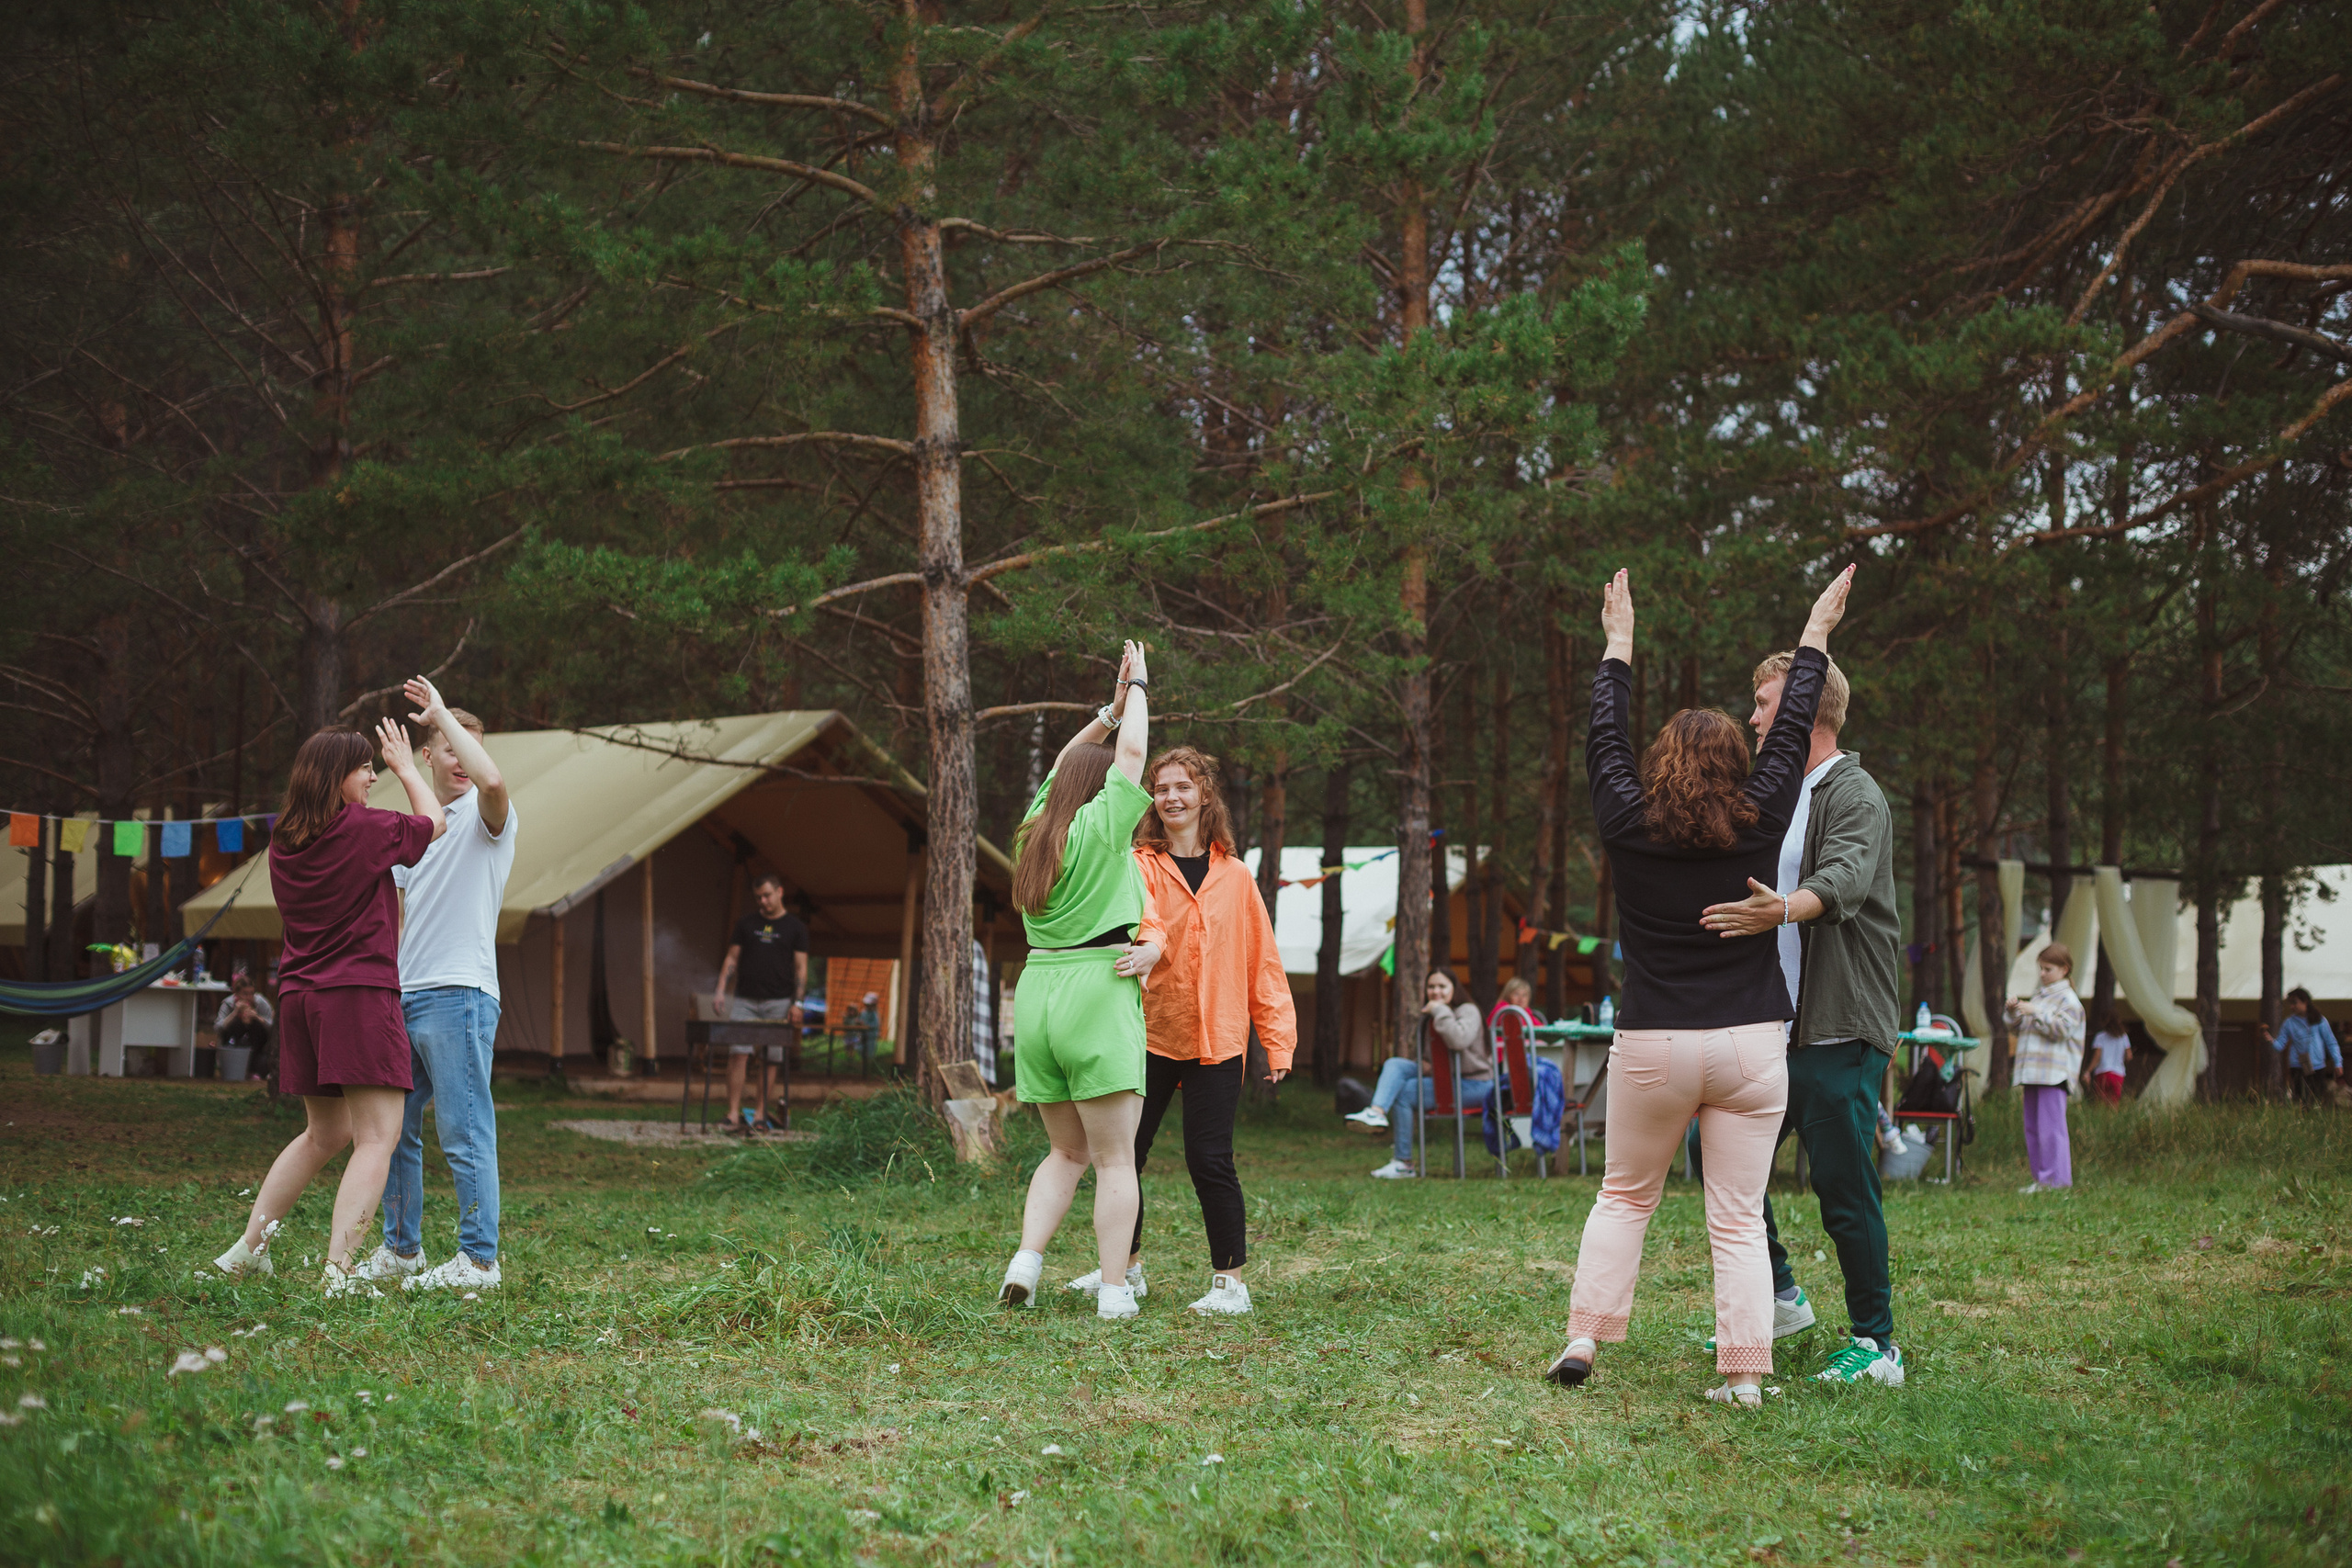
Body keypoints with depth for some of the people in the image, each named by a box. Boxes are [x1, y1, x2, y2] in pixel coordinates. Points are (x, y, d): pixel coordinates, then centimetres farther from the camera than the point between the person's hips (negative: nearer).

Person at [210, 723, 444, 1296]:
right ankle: (339, 1270, -18)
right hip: (359, 992, -8)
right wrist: (406, 766, 22)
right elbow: (432, 823, 9)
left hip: (299, 998, 8)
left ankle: (248, 1248, 25)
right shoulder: (363, 828, -10)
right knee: (377, 1137, -7)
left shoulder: (285, 841, 9)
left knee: (325, 1134, 22)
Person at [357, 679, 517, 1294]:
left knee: (465, 1134, -8)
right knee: (393, 1130, 11)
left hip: (458, 994, -8)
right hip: (403, 997, 8)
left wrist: (441, 712, -19)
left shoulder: (486, 817, -2)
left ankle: (478, 1260, -5)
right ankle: (401, 1251, 21)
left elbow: (492, 780, -28)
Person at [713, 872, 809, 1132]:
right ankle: (733, 1114, -9)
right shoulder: (746, 924, 12)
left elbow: (801, 968, 5)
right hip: (745, 1000, 1)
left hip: (778, 1002, -1)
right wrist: (721, 991, 1)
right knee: (738, 1053, -10)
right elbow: (732, 959, 13)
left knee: (769, 1059, -1)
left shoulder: (795, 928, 7)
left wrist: (797, 1003, -5)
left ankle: (759, 1115, 6)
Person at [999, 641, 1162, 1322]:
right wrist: (1137, 689, 16)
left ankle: (1026, 1259, 0)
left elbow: (1064, 764, 28)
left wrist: (1111, 708, 28)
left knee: (1068, 1150, 17)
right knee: (1115, 1157, -3)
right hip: (1097, 993, -6)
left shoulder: (1035, 831, 13)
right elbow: (1132, 752, 1)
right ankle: (1114, 1291, -7)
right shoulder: (1102, 826, -4)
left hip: (1035, 996, 6)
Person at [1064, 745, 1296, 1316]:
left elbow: (1263, 964, 9)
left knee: (1209, 1161, -8)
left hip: (1216, 1040, -1)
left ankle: (1230, 1281, 3)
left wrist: (1278, 1040, 2)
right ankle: (1127, 1267, 25)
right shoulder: (1140, 867, 3)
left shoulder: (1235, 877, 8)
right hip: (1149, 1034, 1)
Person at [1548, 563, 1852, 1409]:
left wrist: (1619, 642, 26)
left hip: (1650, 1046, 0)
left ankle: (1583, 1337, 8)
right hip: (1750, 1046, 0)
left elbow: (1605, 738, 13)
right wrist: (1815, 635, 21)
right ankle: (1744, 1371, -2)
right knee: (1738, 1218, 2)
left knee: (1624, 1196, 16)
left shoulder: (1628, 825, -3)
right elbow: (1792, 731, 9)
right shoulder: (1759, 825, -3)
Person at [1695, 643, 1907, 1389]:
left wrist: (1783, 909, -49)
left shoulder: (1854, 796, -11)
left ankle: (1876, 1344, 2)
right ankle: (1779, 1298, 22)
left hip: (1841, 1031, -9)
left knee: (1843, 1187, -7)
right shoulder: (1782, 796, 19)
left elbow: (1844, 879, -31)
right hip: (1774, 1025, 9)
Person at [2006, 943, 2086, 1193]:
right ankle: (2040, 1178, 14)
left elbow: (2062, 1029, -15)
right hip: (2032, 1072, 9)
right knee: (2032, 1128, 10)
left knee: (2050, 1125, -12)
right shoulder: (2038, 996, 21)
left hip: (2054, 1073, -9)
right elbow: (2020, 1028, 26)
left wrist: (2036, 1013, -19)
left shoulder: (2068, 999, -3)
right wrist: (2013, 1014, 6)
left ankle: (2056, 1177, -12)